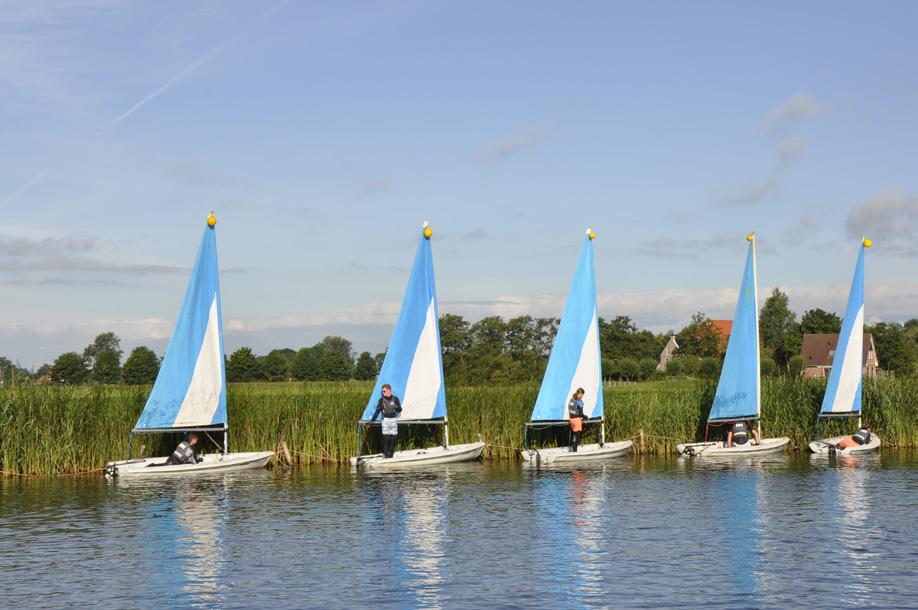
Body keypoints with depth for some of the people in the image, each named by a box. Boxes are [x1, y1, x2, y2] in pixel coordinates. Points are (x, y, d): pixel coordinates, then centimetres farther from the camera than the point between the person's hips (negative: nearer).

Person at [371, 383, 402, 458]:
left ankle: (391, 454, 9)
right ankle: (386, 454, -3)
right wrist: (372, 420, 2)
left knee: (394, 438, -2)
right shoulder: (381, 399, 2)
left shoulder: (395, 399, 3)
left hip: (393, 419, 1)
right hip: (385, 420, -1)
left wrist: (396, 407, -18)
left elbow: (400, 410, 4)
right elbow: (377, 411, 7)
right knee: (386, 438, -9)